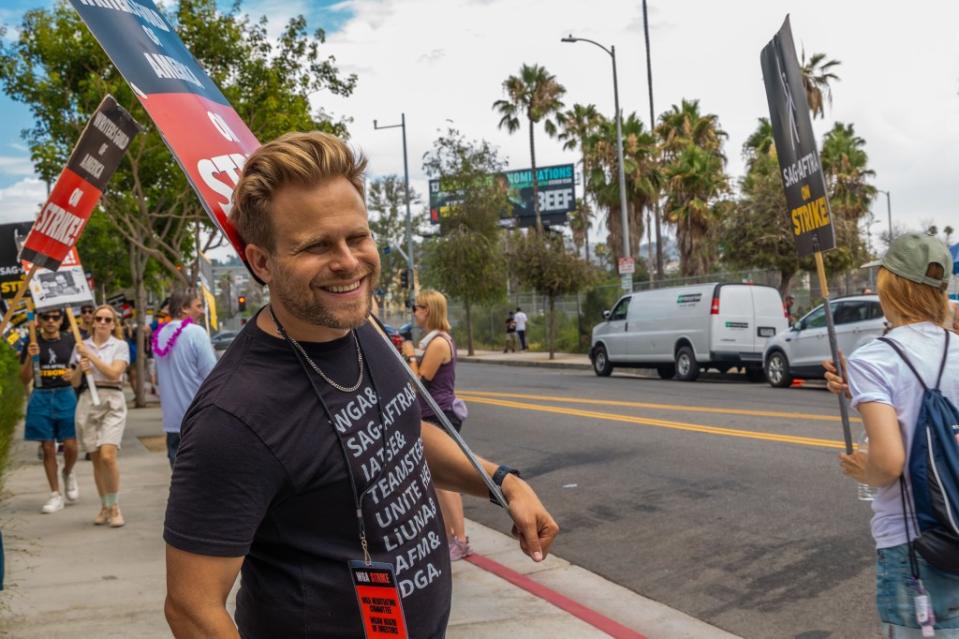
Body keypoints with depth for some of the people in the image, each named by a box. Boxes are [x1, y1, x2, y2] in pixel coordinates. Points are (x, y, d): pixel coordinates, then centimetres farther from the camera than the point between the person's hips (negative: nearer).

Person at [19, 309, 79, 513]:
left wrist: (73, 373, -12)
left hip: (65, 396, 0)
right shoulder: (33, 344, 2)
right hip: (41, 398, 0)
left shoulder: (69, 341, 2)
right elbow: (25, 380, 2)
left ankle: (68, 474, 30)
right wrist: (30, 357, -13)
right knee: (48, 448, 4)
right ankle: (55, 495, 15)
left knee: (71, 446, -4)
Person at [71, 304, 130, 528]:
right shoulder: (81, 346, 12)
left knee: (108, 455, -17)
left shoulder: (120, 346, 4)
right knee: (96, 459, 5)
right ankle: (104, 507, 18)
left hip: (112, 402, -3)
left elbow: (114, 373, -11)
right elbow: (74, 382, 15)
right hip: (87, 402, 3)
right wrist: (80, 369, -5)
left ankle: (114, 507, -3)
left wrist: (90, 355, -10)